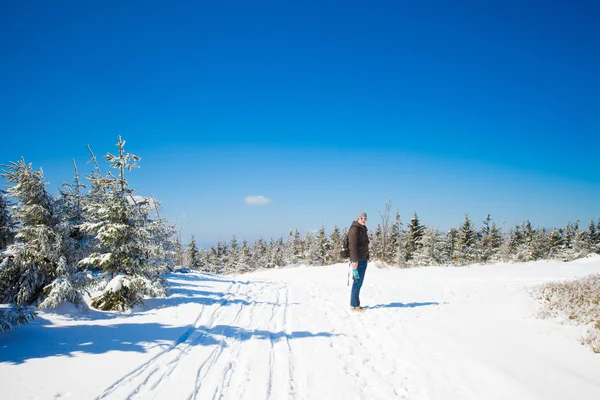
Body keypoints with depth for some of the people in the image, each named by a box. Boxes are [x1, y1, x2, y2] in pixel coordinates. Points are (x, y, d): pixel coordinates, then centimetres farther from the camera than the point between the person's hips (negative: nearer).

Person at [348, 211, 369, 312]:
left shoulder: (363, 229, 18)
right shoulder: (354, 229, -11)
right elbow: (352, 245, -19)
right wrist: (355, 260, -24)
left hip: (363, 259, 10)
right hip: (357, 260, -10)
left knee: (359, 282, 12)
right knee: (357, 282, -7)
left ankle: (356, 304, 18)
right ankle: (354, 305, -1)